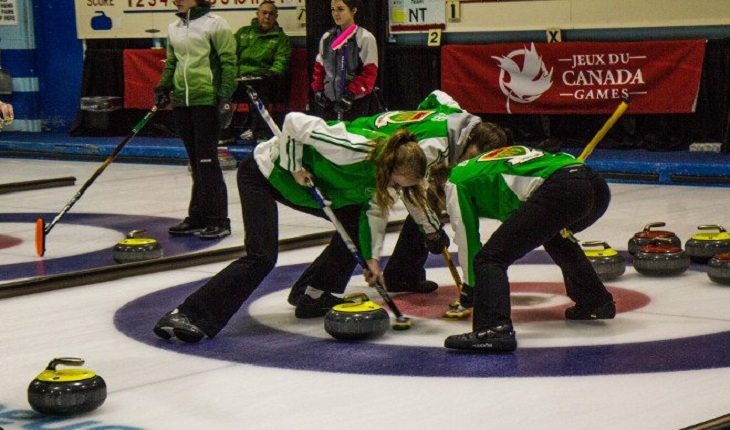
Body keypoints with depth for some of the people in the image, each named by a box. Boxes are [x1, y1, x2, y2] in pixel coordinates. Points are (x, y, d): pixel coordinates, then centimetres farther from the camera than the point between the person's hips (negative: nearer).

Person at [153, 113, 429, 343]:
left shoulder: (385, 169, -9)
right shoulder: (353, 151, -35)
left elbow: (376, 210, 5)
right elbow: (295, 121, -33)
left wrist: (372, 256, -3)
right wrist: (294, 166, -25)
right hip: (260, 174, -9)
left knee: (353, 218, 4)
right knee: (262, 257, -22)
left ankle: (315, 296, 13)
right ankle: (186, 315, -25)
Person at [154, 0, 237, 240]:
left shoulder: (214, 24, -5)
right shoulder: (174, 28, 15)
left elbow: (228, 62, -8)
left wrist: (225, 96, -15)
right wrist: (163, 87, 9)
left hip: (207, 100, -6)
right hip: (181, 102, 6)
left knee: (207, 159, -7)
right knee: (195, 161, 10)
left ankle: (218, 221, -1)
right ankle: (198, 217, 16)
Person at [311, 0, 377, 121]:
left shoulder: (365, 38, -5)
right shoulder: (327, 38, 11)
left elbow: (369, 73, -7)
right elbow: (319, 67, 19)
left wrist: (351, 93, -14)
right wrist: (318, 89, 6)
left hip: (355, 102, -5)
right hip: (329, 101, 5)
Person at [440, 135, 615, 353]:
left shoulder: (456, 181, 20)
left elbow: (467, 239, 21)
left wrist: (472, 287, 31)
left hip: (558, 192, -8)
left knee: (489, 259, -7)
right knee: (555, 237, 39)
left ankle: (494, 329, -28)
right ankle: (596, 302, 39)